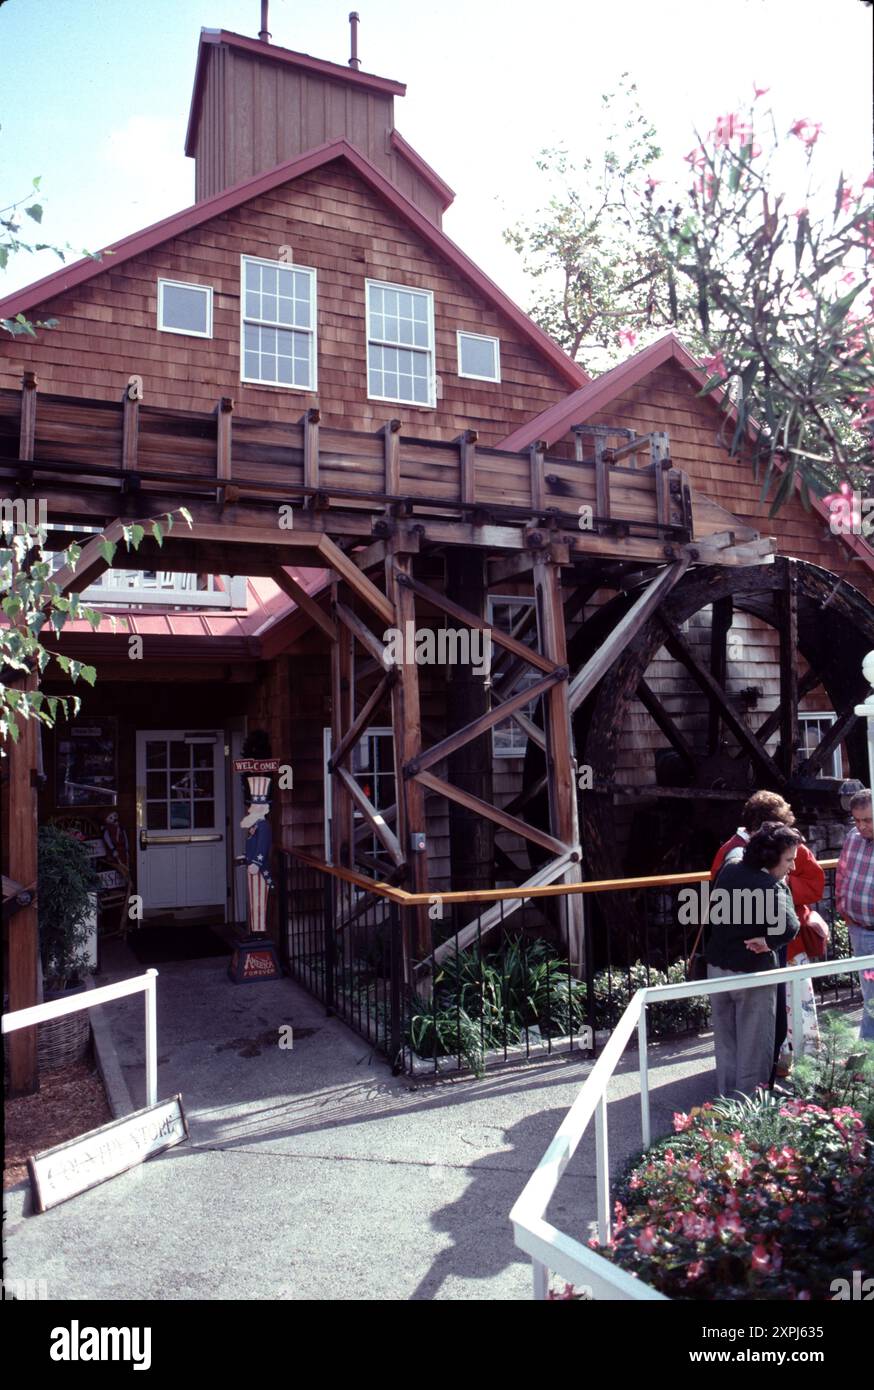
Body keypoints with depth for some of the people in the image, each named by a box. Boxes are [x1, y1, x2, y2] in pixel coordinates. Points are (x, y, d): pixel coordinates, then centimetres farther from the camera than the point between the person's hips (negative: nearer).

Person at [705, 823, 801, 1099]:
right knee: (752, 1048, 9)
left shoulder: (727, 871, 2)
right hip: (752, 974, -6)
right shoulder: (773, 887, -19)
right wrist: (767, 940, -17)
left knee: (725, 1045, 18)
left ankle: (726, 1100, 28)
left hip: (717, 969, 6)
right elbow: (789, 928, -32)